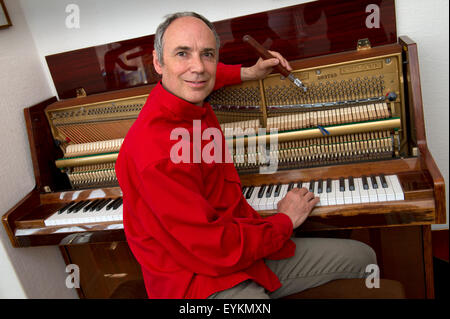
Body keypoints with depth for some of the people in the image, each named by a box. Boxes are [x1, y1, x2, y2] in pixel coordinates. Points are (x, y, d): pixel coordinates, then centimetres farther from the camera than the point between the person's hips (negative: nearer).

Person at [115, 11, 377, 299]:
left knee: (363, 257, 11)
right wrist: (285, 221, -12)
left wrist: (247, 73, 19)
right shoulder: (156, 151, -28)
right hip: (201, 282, -8)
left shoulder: (194, 107, -1)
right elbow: (216, 249, -27)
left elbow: (190, 80, 26)